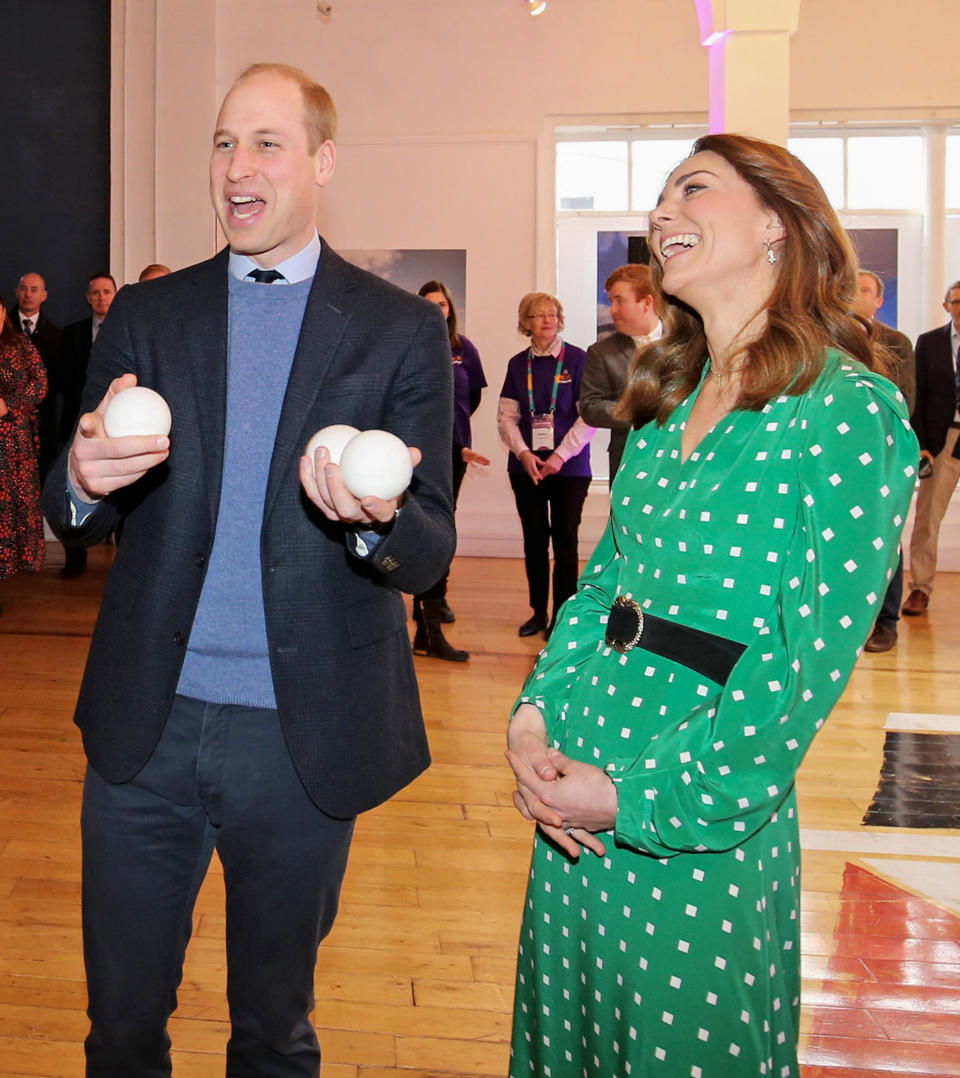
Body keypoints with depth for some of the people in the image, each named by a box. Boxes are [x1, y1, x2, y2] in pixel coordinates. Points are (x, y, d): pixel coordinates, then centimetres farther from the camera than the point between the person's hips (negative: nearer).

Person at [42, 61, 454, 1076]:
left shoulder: (402, 331, -2)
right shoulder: (145, 316, 5)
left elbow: (431, 552, -5)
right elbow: (73, 520, 3)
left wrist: (377, 519, -29)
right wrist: (84, 478, -21)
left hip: (304, 736, -1)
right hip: (146, 726, 2)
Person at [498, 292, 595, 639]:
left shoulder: (577, 359, -3)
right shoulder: (518, 364, 8)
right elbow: (506, 416, 5)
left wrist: (561, 456, -13)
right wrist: (524, 453, -10)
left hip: (569, 467, -3)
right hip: (526, 467, 3)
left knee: (565, 539, 0)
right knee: (534, 539, 8)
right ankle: (538, 611, 18)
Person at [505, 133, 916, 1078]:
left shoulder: (852, 412, -14)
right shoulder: (668, 404, 8)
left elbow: (811, 661, -18)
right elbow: (601, 580, 10)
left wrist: (642, 795, -17)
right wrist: (534, 715, -5)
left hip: (703, 823, -6)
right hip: (572, 789, 7)